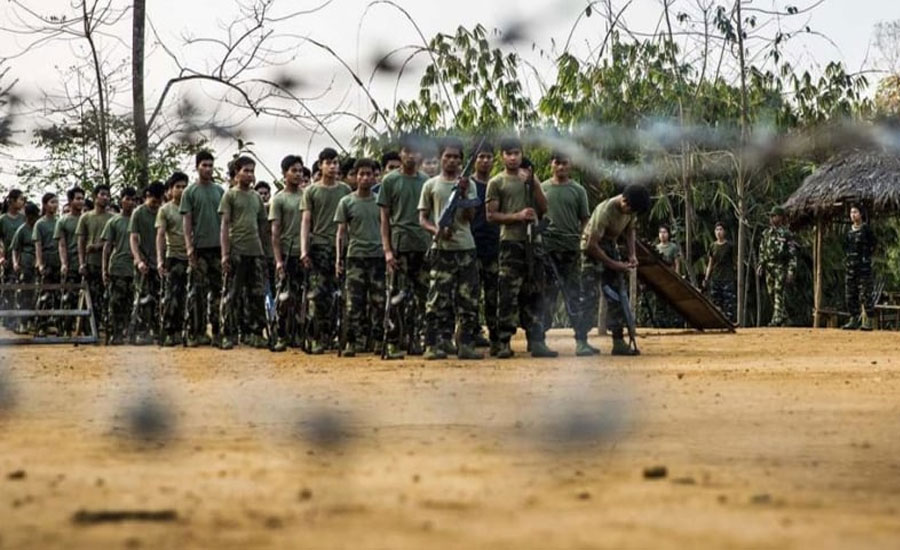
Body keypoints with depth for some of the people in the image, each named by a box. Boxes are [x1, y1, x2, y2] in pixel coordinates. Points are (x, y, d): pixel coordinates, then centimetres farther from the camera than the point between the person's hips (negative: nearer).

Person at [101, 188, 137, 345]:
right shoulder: (114, 221, 8)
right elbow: (107, 246, 6)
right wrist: (105, 270, -1)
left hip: (135, 267, 2)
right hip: (117, 268, -2)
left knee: (132, 303, -1)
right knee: (116, 303, -5)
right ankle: (115, 335, -4)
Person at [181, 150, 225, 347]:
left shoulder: (220, 191, 12)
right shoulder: (190, 192, 2)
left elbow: (225, 220, 13)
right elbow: (187, 222, -1)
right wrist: (189, 247, -10)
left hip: (218, 247, 3)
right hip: (199, 247, -3)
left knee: (217, 289, 4)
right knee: (199, 291, -3)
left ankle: (217, 330, 7)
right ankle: (198, 332, -2)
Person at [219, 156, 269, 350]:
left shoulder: (257, 197, 16)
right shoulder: (230, 195, 1)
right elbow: (225, 225, -4)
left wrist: (259, 244, 11)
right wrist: (225, 253, -11)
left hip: (256, 252, 5)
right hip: (236, 252, -5)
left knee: (257, 295, 3)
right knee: (232, 295, -3)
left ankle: (252, 333, 9)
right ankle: (229, 334, 0)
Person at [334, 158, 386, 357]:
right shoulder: (347, 202, 6)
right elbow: (341, 232, 5)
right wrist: (338, 259, -2)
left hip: (378, 256, 1)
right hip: (355, 256, -1)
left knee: (378, 301, 0)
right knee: (353, 302, -6)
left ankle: (379, 340, 6)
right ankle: (352, 342, -4)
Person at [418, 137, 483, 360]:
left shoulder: (468, 185, 10)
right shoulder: (431, 185, 8)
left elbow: (471, 216, 2)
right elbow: (423, 218, 8)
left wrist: (463, 193, -12)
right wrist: (436, 230, -11)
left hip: (465, 247, 2)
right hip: (441, 248, -2)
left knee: (468, 299, -1)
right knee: (438, 298, -6)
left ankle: (466, 345, 3)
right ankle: (434, 344, -5)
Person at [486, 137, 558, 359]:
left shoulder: (530, 180, 18)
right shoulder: (497, 183, 4)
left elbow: (543, 208, 10)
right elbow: (491, 215, -3)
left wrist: (533, 182, 0)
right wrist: (518, 216, -14)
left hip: (533, 241, 5)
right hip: (511, 242, -5)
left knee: (535, 294, 3)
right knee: (509, 294, -9)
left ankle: (536, 341, 4)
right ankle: (504, 342, -8)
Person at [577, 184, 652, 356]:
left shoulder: (631, 209, -9)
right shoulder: (605, 211, -31)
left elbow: (629, 230, 11)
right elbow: (592, 245, -28)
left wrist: (632, 255, -4)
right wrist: (613, 265, -23)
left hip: (610, 247, 7)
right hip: (592, 251, -7)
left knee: (618, 296, 3)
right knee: (590, 296, -13)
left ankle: (618, 341, 4)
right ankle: (581, 341, -11)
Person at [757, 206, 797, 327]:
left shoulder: (786, 234, -5)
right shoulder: (766, 233, 14)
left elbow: (792, 254, -7)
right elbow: (762, 250, 21)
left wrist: (791, 270, -13)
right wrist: (761, 265, 9)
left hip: (781, 268, -7)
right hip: (769, 268, 7)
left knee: (779, 294, -13)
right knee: (772, 294, 9)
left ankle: (777, 320, -17)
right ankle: (784, 319, 21)